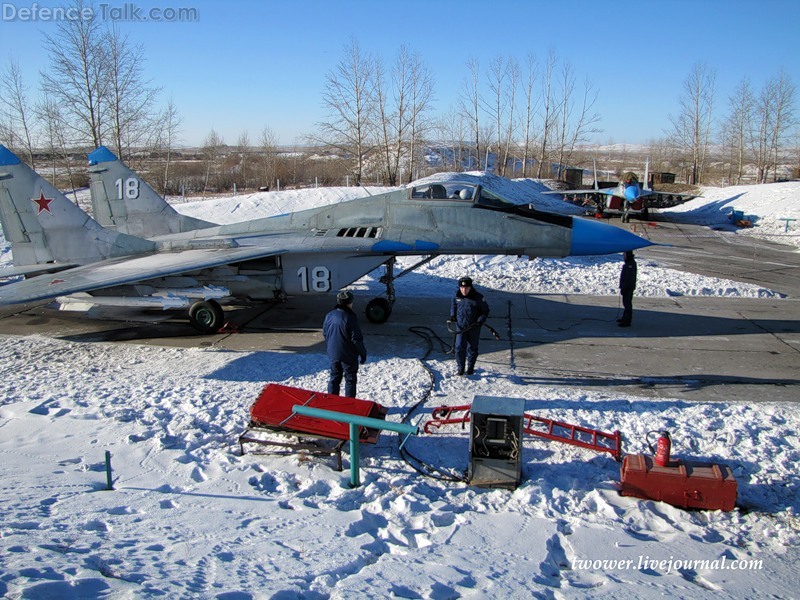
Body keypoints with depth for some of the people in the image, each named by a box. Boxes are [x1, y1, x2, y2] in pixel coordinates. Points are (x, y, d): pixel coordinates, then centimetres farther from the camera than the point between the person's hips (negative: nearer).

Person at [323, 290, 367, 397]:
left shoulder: (329, 315, -1)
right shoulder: (350, 318, -22)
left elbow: (324, 333, 11)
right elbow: (356, 339, -19)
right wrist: (363, 353, -6)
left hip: (333, 354, 6)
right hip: (348, 355, -6)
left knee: (334, 377, 18)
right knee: (350, 380, 8)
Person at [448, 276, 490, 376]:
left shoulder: (478, 297, -11)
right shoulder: (457, 296, -2)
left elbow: (485, 310, -1)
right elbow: (453, 306, 19)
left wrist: (481, 320, -15)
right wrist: (452, 315, 4)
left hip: (474, 327, -1)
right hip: (461, 327, 1)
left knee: (472, 348, 10)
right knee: (459, 347, -7)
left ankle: (470, 367, 27)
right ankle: (460, 368, 6)